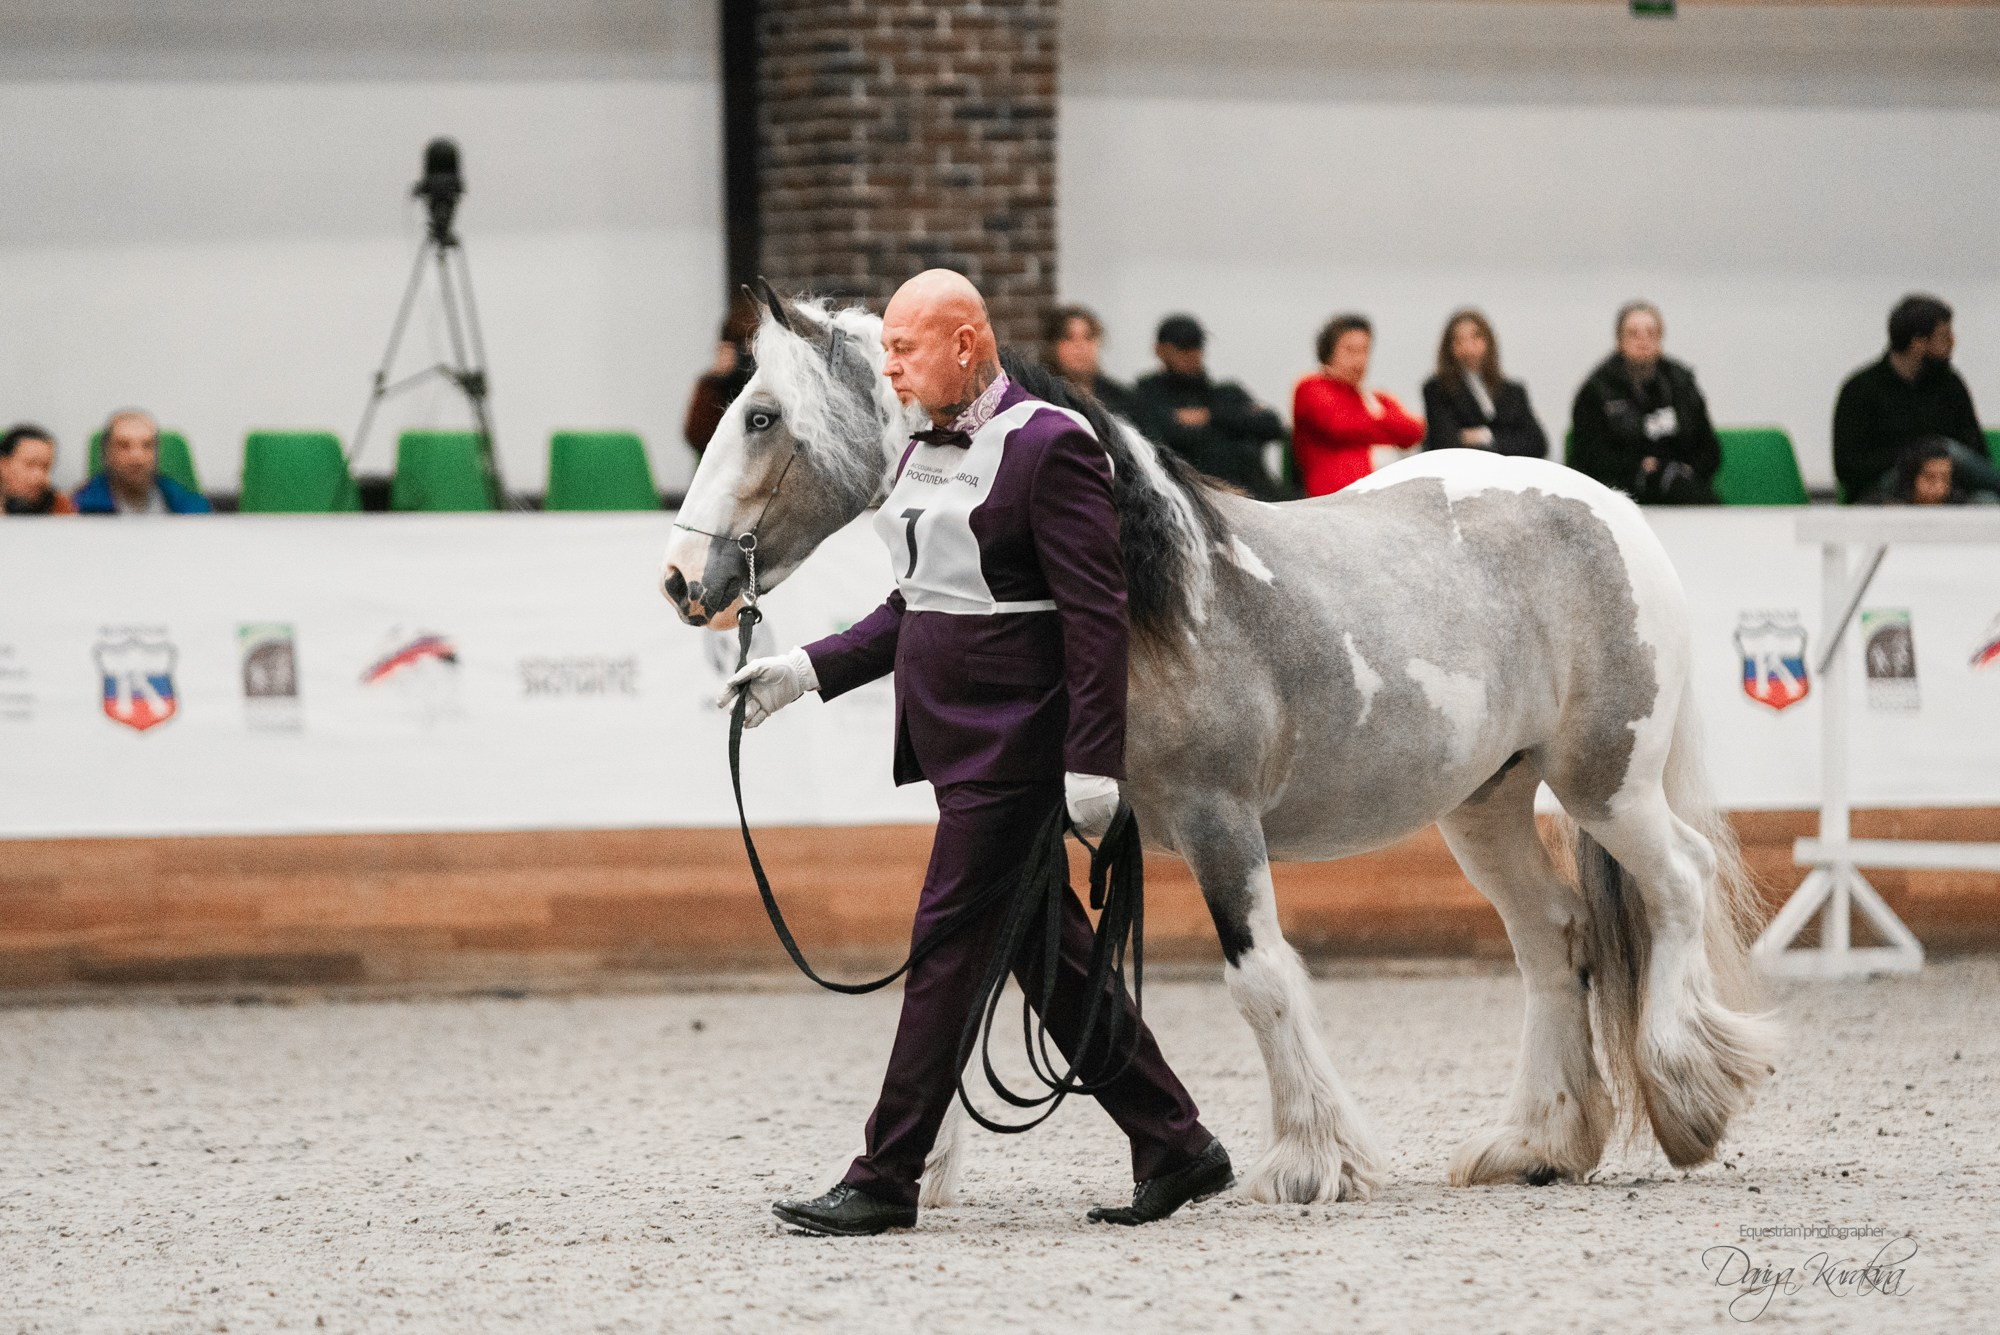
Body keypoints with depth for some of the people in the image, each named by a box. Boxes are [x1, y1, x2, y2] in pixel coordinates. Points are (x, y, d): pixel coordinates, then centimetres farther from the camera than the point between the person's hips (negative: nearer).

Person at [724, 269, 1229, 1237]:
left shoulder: (1049, 448, -14)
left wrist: (1093, 763, -21)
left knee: (946, 944, -7)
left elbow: (1096, 616, -17)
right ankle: (1177, 1148, 19)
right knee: (1046, 949, 12)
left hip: (1013, 739, -9)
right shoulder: (927, 450, 14)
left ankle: (885, 1182, -3)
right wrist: (808, 671, 10)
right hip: (953, 738, 9)